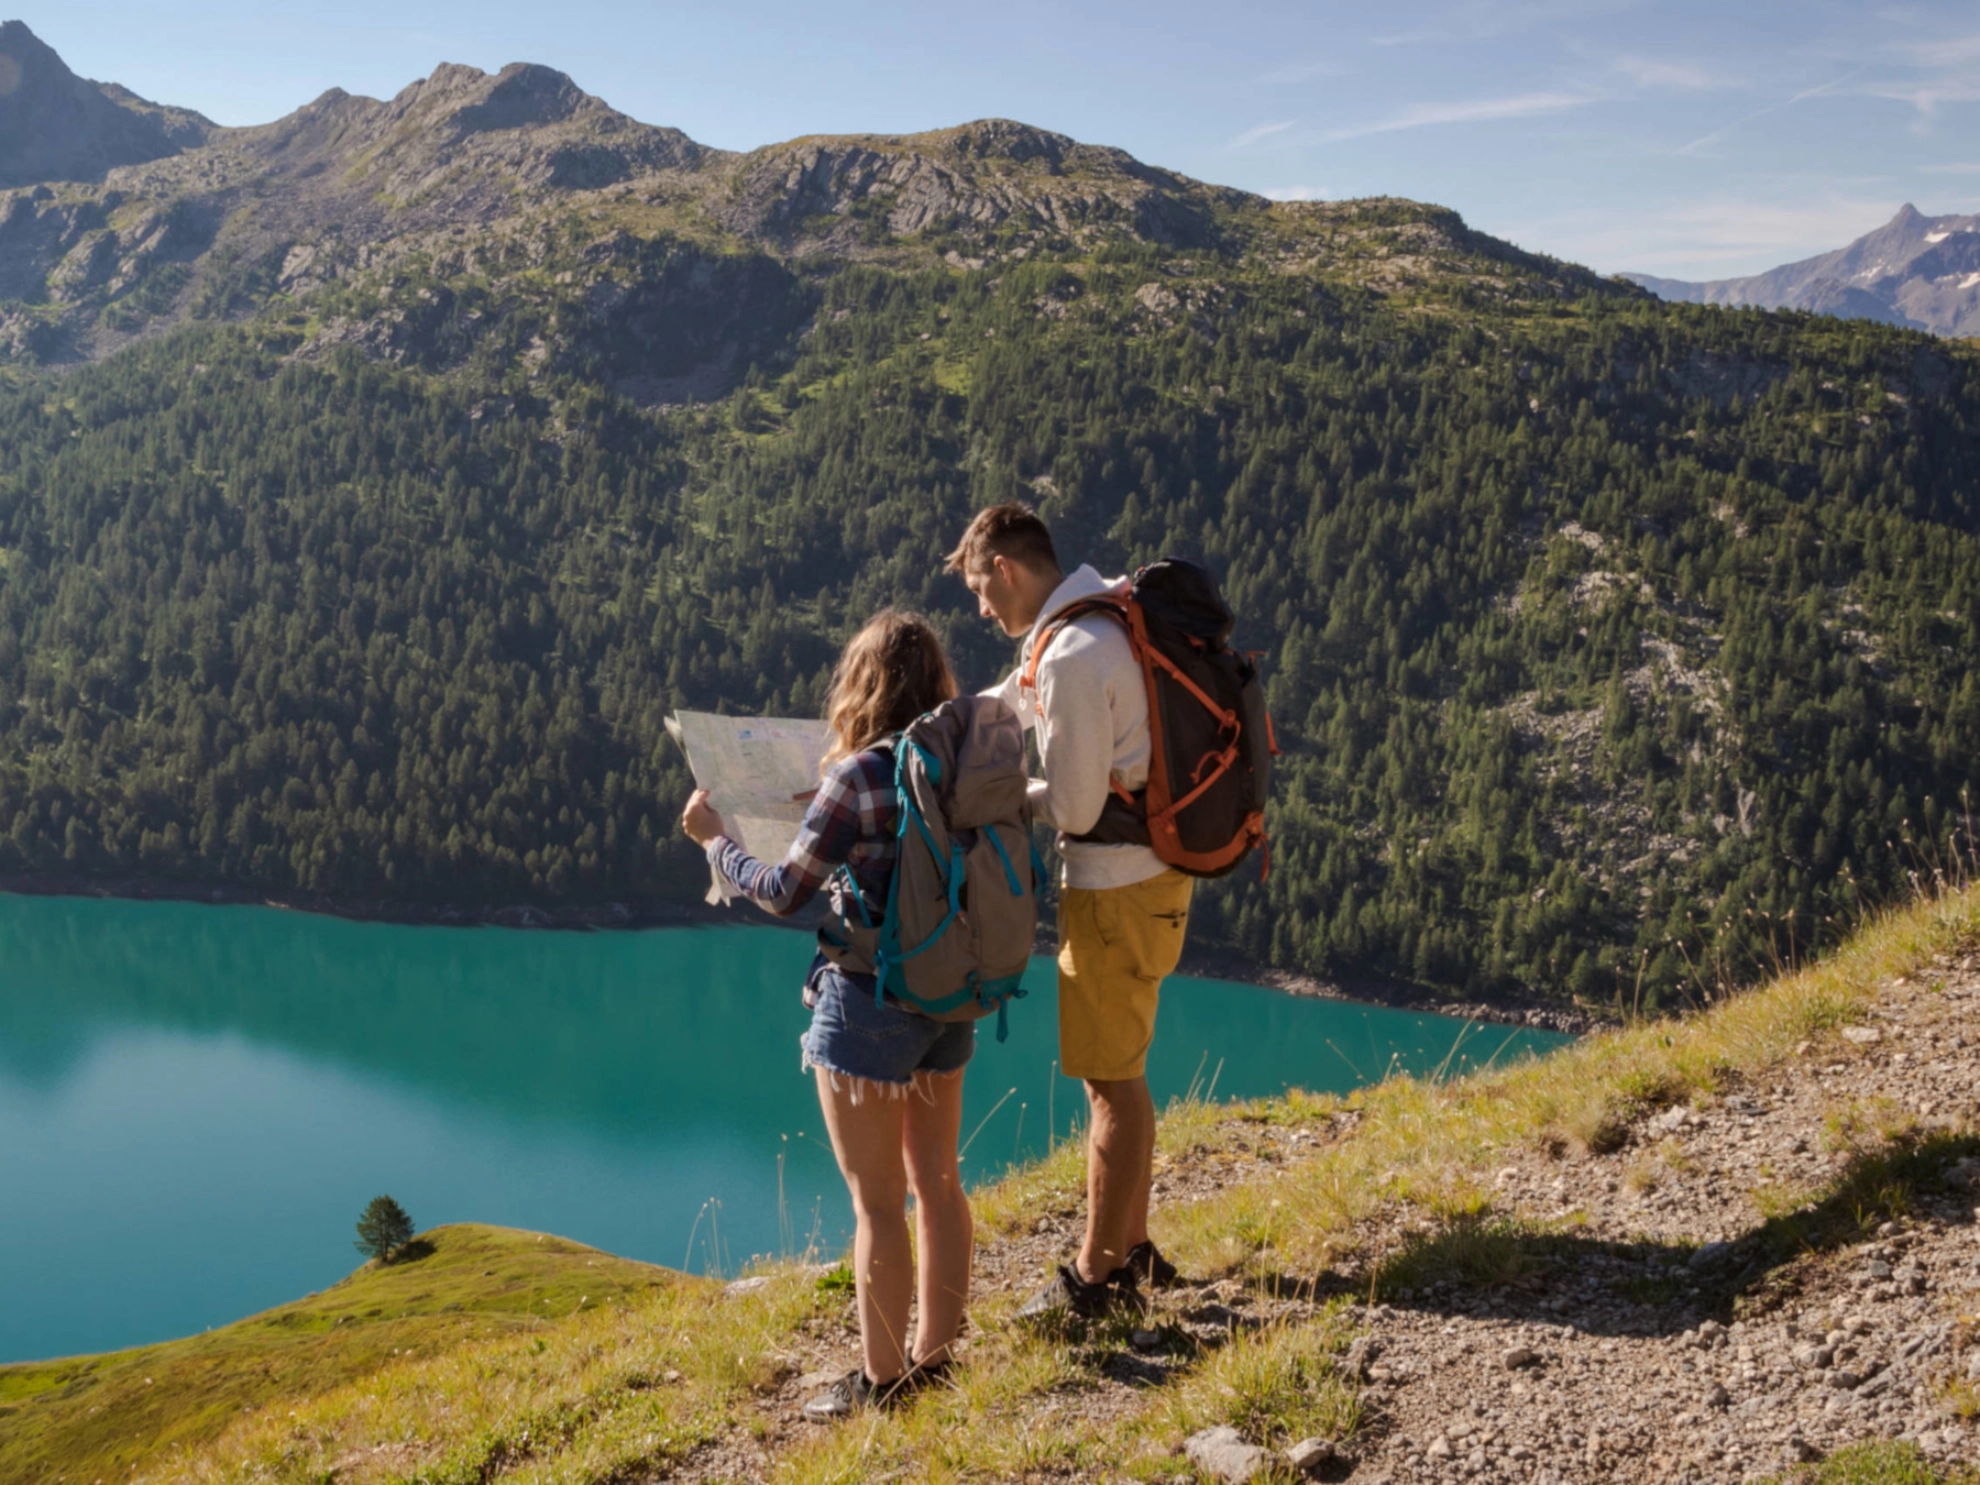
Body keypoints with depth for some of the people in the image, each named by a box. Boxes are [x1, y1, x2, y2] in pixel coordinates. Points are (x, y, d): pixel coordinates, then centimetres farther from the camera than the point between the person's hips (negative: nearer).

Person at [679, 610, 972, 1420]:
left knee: (878, 1201, 3)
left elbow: (784, 892, -13)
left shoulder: (858, 777, -18)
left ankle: (881, 1381, 14)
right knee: (937, 1180, 16)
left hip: (870, 1005, -7)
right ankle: (933, 1356, 28)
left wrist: (713, 838, 3)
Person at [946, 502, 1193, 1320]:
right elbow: (1010, 701, 21)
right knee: (1119, 1073, 20)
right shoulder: (1107, 608, 8)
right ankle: (1131, 1249, 32)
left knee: (1113, 1082, 3)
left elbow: (1073, 806, -20)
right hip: (1153, 871, 10)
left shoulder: (1073, 658, -23)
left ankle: (1097, 1275, 16)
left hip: (1115, 887, -10)